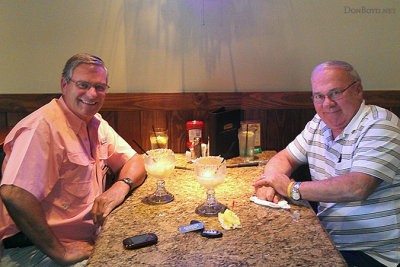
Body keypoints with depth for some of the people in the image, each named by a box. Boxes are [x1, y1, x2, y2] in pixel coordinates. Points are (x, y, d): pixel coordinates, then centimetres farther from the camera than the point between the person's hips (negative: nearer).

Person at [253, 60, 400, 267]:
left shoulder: (380, 126, -15)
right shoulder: (319, 123, 7)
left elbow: (358, 187, -28)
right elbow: (284, 158, 13)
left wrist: (292, 188, -22)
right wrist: (270, 182, -11)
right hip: (326, 239, 6)